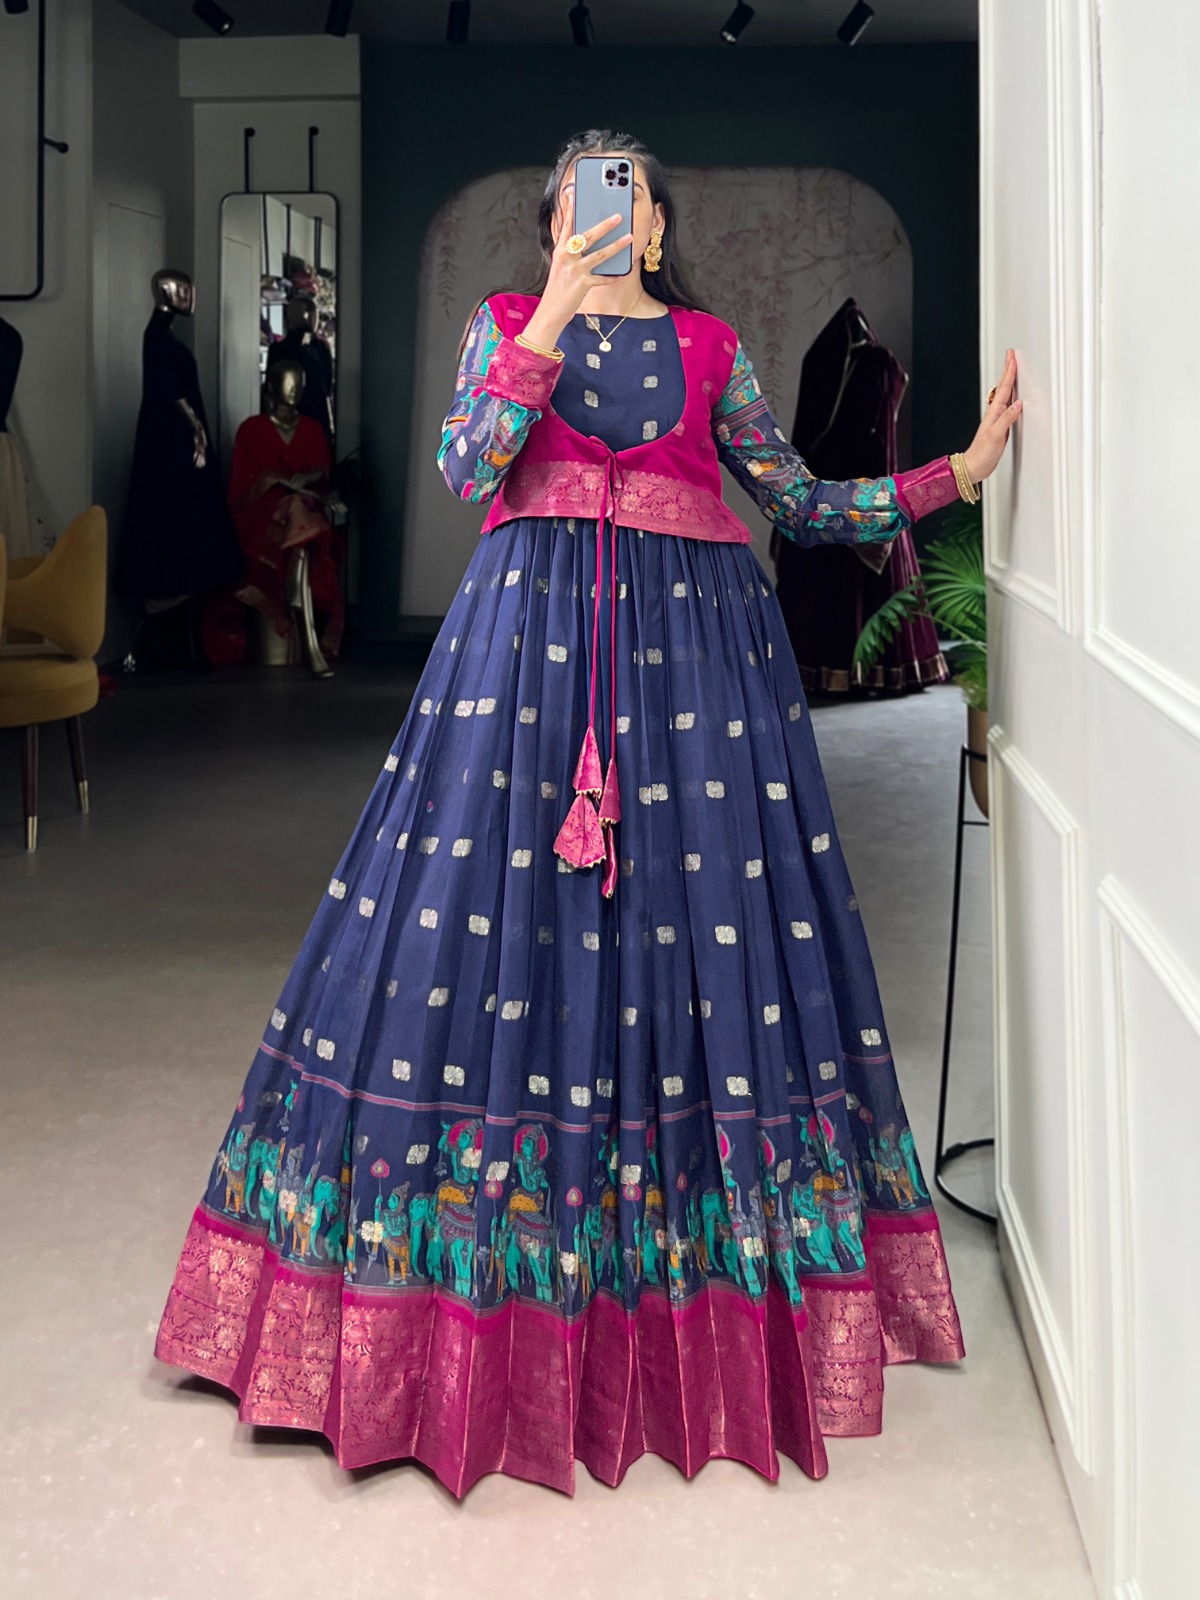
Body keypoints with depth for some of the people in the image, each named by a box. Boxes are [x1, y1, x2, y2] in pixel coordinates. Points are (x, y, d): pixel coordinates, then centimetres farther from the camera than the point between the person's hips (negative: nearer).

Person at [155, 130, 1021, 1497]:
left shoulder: (709, 347, 15)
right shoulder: (503, 324, 13)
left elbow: (798, 502, 15)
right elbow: (467, 468, -4)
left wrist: (956, 471, 9)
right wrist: (551, 326, -10)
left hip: (693, 632, 1)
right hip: (532, 626, -1)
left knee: (707, 916, -1)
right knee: (497, 911, -5)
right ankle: (492, 1304, 8)